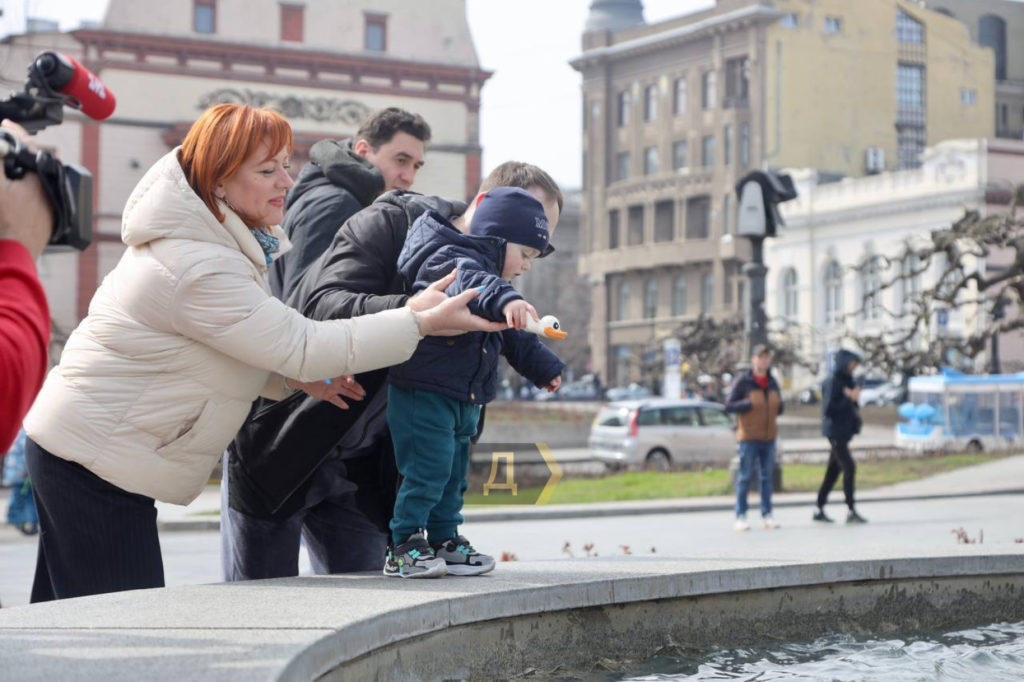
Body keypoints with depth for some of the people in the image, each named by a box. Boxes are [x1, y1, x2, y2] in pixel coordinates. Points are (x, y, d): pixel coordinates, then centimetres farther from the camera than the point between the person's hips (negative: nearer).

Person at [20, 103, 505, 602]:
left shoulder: (202, 237, 10)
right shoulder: (198, 268, -23)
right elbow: (302, 345, -22)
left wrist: (295, 377, 5)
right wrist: (419, 322, -21)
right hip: (95, 461, -11)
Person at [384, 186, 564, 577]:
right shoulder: (450, 260, -16)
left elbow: (514, 338, 32)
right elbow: (467, 282, -42)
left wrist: (543, 368, 33)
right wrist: (502, 297, -59)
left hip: (462, 399, 10)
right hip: (422, 393, -10)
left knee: (454, 475, 16)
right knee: (428, 469, -14)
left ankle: (444, 542, 26)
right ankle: (403, 548, -8)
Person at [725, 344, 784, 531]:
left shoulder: (772, 382, 9)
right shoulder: (743, 382, -6)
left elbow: (779, 406, 17)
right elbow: (729, 406, -8)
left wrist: (780, 405, -5)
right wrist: (748, 404, -19)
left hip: (768, 437, 5)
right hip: (749, 437, -5)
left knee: (767, 476, 7)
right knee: (745, 476, -3)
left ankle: (767, 515, 12)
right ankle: (740, 516, 1)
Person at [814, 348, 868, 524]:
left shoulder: (847, 381, 14)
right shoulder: (832, 382, -13)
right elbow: (828, 409, -19)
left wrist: (853, 397, 2)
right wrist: (849, 399, -17)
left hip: (844, 432, 9)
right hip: (835, 432, -9)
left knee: (833, 471, 11)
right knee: (849, 468, -14)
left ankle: (819, 510, 18)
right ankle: (851, 511, -14)